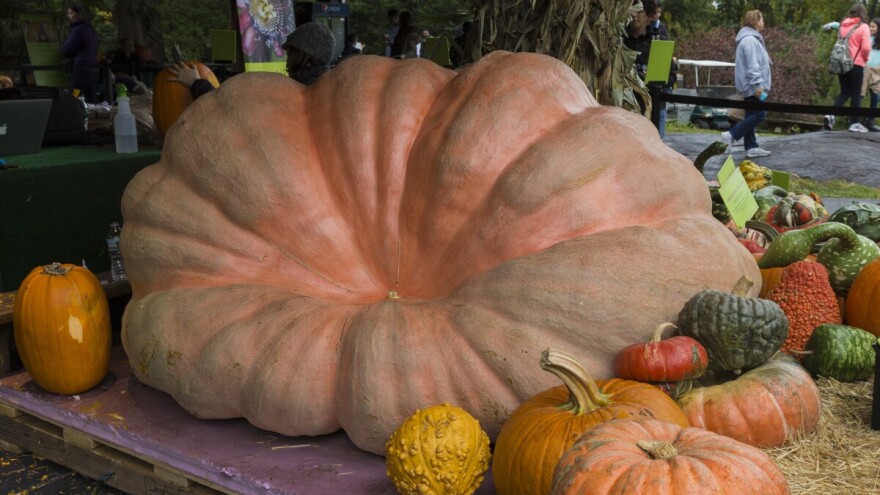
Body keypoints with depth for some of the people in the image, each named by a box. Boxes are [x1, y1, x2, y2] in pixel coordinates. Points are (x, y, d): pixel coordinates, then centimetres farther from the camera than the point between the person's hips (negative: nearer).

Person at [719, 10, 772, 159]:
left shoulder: (751, 38, 18)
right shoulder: (750, 40, -16)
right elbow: (752, 65, -23)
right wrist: (758, 84, -26)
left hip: (749, 86, 11)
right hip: (752, 86, -11)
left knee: (751, 115, 10)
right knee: (759, 114, -9)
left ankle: (751, 147, 12)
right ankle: (731, 135, -8)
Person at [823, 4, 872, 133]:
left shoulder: (842, 26, 10)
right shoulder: (863, 26, -6)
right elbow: (866, 47, -12)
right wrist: (865, 59, 5)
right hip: (856, 63, -5)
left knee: (844, 92, 11)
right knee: (856, 94, 3)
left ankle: (831, 114, -10)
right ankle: (854, 123, 6)